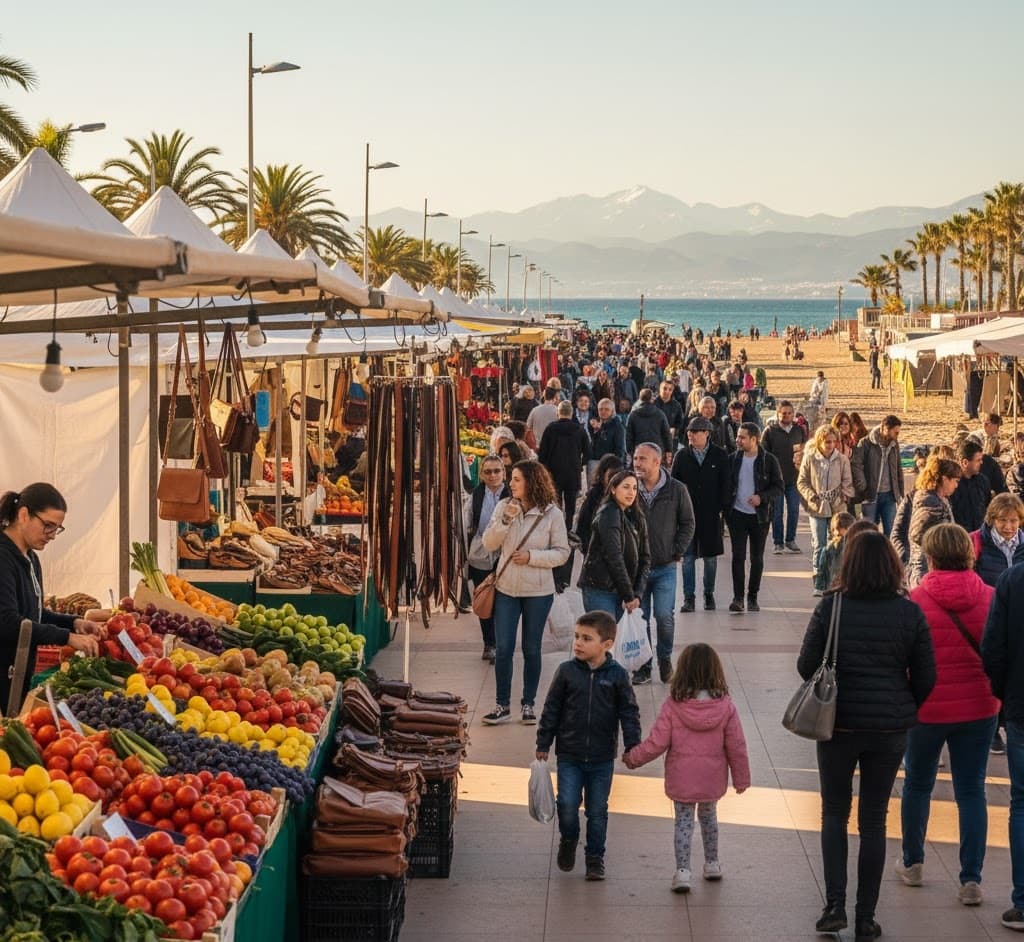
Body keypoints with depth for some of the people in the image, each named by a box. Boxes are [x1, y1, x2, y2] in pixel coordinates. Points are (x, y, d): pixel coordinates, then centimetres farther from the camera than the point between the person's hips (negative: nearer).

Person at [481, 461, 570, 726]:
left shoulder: (552, 514, -7)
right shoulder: (503, 507, -1)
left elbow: (562, 553, -6)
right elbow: (489, 544, -5)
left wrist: (532, 557, -18)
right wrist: (505, 520, -20)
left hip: (538, 591, -2)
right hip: (506, 587, 2)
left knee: (531, 649, 9)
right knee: (503, 648, 0)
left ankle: (528, 704, 20)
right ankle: (502, 705, 9)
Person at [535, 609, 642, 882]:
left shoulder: (617, 675, -5)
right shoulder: (566, 671, -4)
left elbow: (629, 712, 0)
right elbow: (551, 708, 3)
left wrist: (632, 746, -7)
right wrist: (543, 744, 4)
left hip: (602, 757, 0)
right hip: (569, 755, 0)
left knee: (597, 811, 8)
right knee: (568, 804, -7)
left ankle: (595, 857, 22)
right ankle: (568, 840, 23)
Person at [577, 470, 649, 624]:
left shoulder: (637, 518, 13)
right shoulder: (608, 513, -10)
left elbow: (645, 558, 10)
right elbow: (614, 556, -15)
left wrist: (637, 594, -3)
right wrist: (629, 596, -15)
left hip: (620, 592, 7)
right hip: (599, 590, -7)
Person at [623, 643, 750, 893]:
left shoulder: (673, 705, -16)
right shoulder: (725, 706, -11)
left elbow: (657, 743, -12)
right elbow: (736, 746, -5)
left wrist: (632, 758, 5)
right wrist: (741, 778, 7)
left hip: (681, 779, -2)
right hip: (712, 778, 2)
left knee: (683, 821, 10)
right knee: (708, 816, 23)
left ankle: (682, 871, 1)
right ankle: (712, 865, 35)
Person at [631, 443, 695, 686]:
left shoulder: (676, 490, -3)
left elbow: (688, 524, 6)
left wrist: (677, 553, -2)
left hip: (665, 566, -1)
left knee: (664, 616, -7)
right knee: (639, 617, 4)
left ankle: (665, 660, 15)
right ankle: (642, 667, 14)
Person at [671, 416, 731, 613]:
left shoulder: (720, 456, 0)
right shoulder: (682, 455, 3)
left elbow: (726, 484, 2)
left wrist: (722, 508, -5)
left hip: (711, 514, -1)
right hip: (687, 513, 1)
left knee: (710, 556, 8)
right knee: (688, 557, 0)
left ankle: (709, 595, 21)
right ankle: (689, 597, 4)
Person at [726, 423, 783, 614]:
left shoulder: (769, 460, -4)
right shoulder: (733, 459, 3)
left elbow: (779, 488, -2)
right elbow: (726, 485, 8)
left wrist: (762, 497, -18)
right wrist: (725, 509, -3)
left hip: (759, 516, -1)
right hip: (737, 514, 1)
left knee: (757, 558, 6)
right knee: (738, 556, -5)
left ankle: (752, 597, 15)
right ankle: (737, 597, -3)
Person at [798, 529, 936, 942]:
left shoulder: (831, 607, -10)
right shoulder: (910, 613, -6)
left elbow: (806, 665, -6)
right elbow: (926, 678, -1)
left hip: (839, 723, -1)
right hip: (890, 729, 1)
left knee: (834, 815, 15)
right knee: (873, 821, 11)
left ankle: (835, 905, 1)